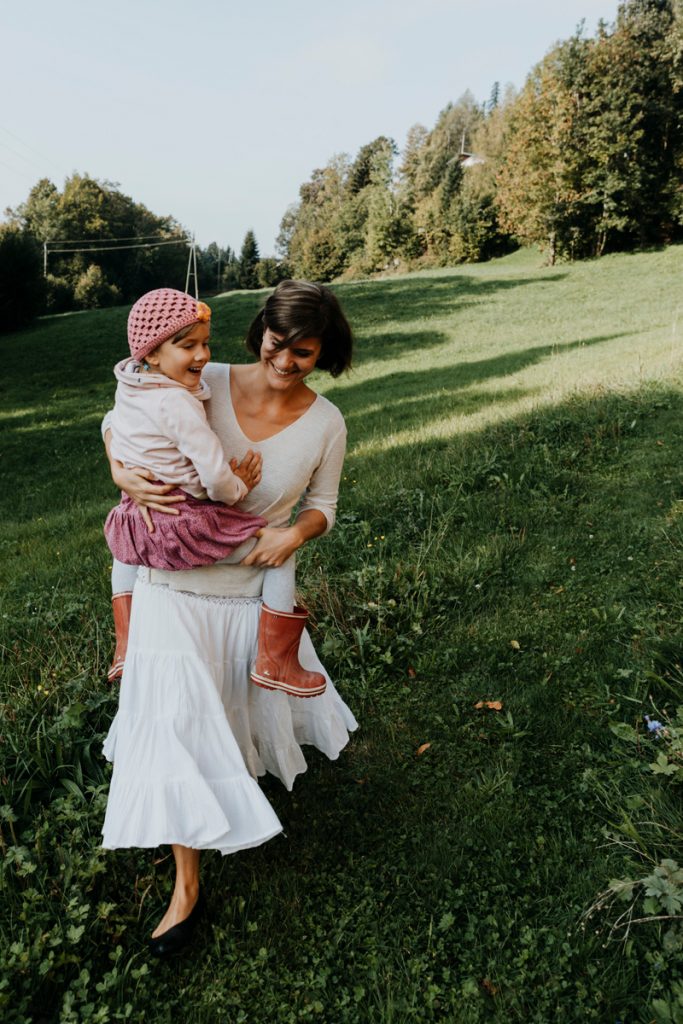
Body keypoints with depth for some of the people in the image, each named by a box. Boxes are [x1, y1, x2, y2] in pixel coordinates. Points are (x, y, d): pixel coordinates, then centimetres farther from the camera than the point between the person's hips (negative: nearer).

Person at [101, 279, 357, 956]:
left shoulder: (325, 423, -9)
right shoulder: (208, 384, -14)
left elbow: (322, 507, 2)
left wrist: (294, 533, -19)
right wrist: (124, 476, -22)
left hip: (253, 590, 2)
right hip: (175, 588, -1)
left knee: (261, 701, 23)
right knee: (176, 723, 1)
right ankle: (187, 885, 21)